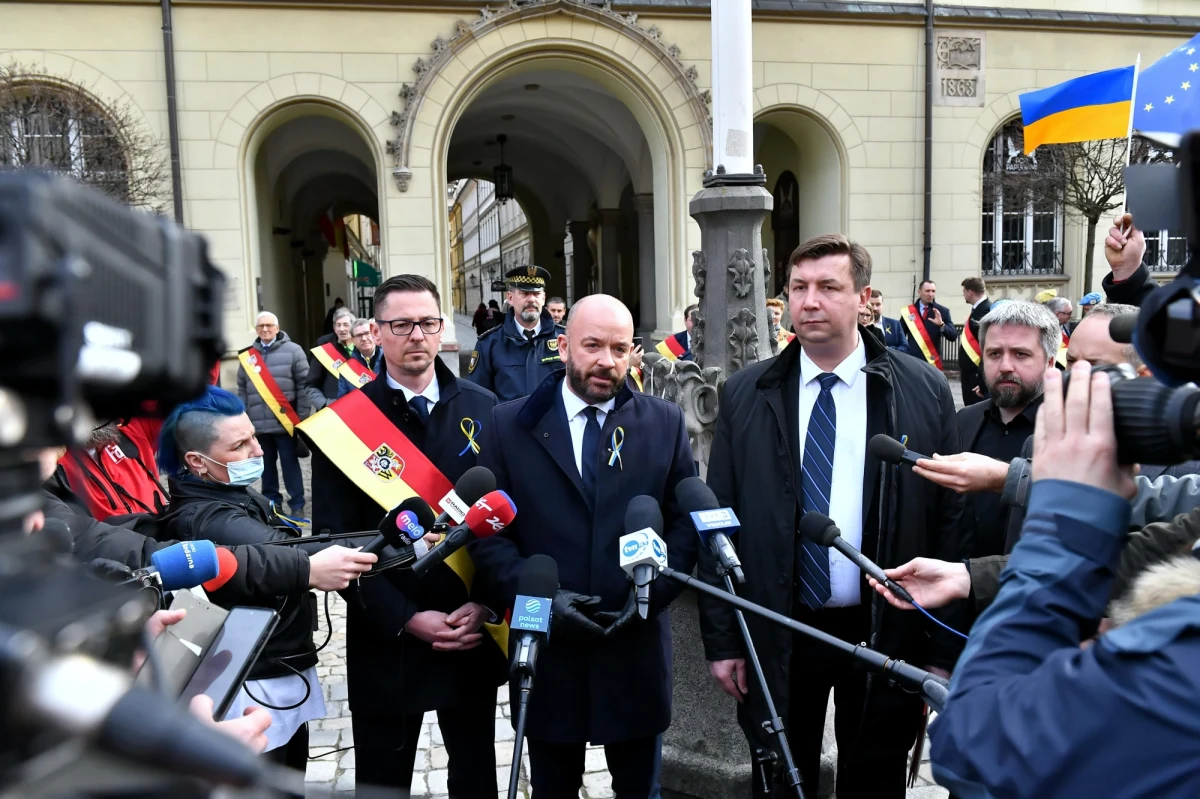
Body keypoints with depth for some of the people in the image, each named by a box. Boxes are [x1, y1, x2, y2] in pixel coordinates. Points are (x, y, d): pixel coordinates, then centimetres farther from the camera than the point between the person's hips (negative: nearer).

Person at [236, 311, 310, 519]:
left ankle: (297, 505, 8)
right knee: (266, 464, 10)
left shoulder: (292, 351, 0)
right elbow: (242, 390, 13)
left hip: (285, 421, -3)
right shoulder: (248, 355, 10)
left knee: (289, 462, 1)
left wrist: (302, 417, -6)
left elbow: (304, 385, -3)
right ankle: (271, 503, 21)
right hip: (258, 422, 3)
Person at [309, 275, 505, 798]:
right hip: (386, 640, -2)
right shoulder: (343, 422, -8)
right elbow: (335, 539, -9)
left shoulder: (483, 409, -1)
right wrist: (406, 619, -14)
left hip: (475, 632, 2)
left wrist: (486, 603, -10)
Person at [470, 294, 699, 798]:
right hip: (545, 647, 0)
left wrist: (651, 592, -11)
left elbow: (687, 523, 2)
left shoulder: (666, 424, 3)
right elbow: (488, 531, -3)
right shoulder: (509, 424, 0)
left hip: (637, 645, 1)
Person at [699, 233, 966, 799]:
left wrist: (942, 650, -4)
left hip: (886, 632, 0)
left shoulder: (925, 391, -5)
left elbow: (950, 522, -4)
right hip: (776, 636, 1)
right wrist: (721, 639, -1)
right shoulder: (745, 395, -2)